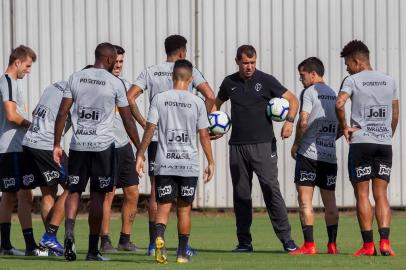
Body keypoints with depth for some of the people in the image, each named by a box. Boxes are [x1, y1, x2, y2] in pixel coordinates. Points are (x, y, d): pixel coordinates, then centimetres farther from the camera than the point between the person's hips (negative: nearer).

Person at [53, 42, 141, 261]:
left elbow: (62, 113, 1)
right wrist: (139, 149, 8)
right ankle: (93, 249, 5)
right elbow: (128, 120, 0)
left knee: (74, 191, 12)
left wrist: (56, 145, 7)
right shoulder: (115, 83, -2)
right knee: (98, 196, 3)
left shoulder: (75, 78, 5)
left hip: (78, 144, 2)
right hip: (103, 145, -2)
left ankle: (69, 232, -14)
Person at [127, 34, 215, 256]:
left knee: (155, 190, 7)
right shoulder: (189, 71, -1)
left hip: (155, 137, 2)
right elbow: (210, 96, -12)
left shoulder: (150, 72, 5)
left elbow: (129, 97, -4)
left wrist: (143, 123, 1)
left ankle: (153, 243, 6)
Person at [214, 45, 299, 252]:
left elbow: (292, 99, 4)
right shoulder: (229, 83, 9)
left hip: (263, 144, -4)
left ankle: (286, 238, -9)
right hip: (237, 145, 4)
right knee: (241, 194, 4)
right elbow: (216, 103, 25)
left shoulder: (265, 81, -1)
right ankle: (244, 241, 11)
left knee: (271, 189, -11)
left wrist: (289, 121, -12)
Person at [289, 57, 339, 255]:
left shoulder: (309, 92, -5)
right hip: (330, 155, 6)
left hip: (309, 154, -6)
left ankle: (309, 245, -10)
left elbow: (303, 122, -15)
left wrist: (296, 144, -3)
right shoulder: (333, 95, 15)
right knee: (330, 201, 9)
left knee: (305, 200, -4)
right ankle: (332, 244, 8)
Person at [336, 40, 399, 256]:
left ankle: (368, 245, -1)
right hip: (385, 144, 4)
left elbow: (339, 104, -19)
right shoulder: (389, 82, 11)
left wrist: (344, 127, -6)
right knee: (381, 195, 6)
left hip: (361, 143, -4)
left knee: (362, 195, 2)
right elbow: (395, 115, 14)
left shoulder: (352, 80, -3)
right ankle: (385, 242, -8)